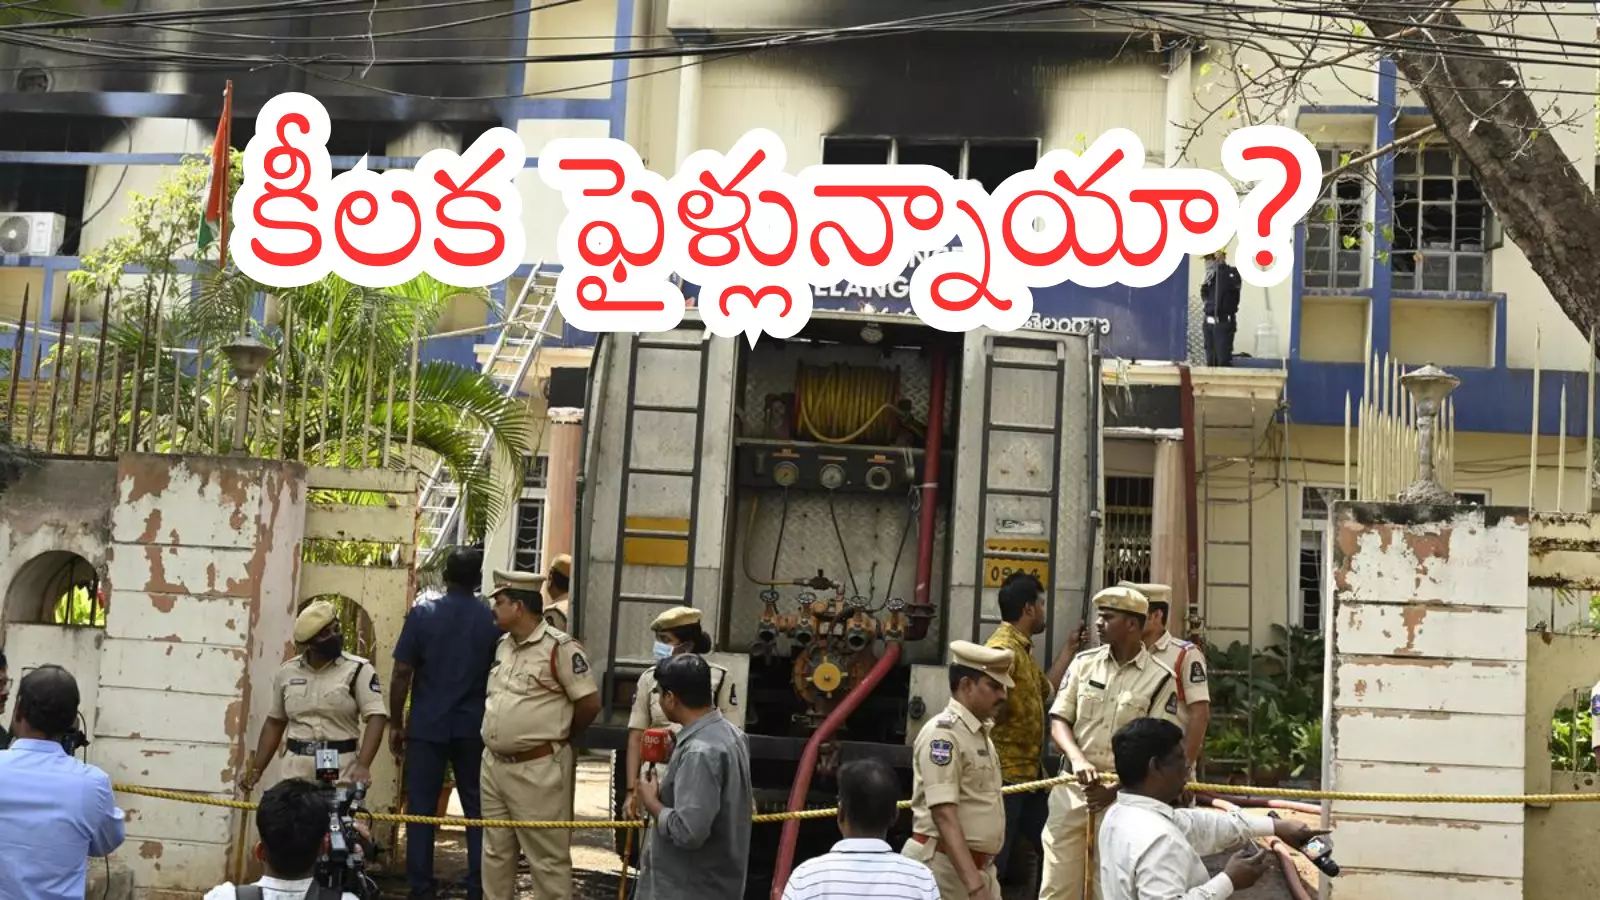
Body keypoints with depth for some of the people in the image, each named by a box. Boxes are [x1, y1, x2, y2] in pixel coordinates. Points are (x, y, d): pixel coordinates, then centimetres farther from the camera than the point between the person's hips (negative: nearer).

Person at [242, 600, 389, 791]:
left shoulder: (358, 670, -4)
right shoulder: (287, 672, 10)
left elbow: (376, 718, -13)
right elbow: (275, 722, 19)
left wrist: (363, 766, -26)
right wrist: (257, 769, 15)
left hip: (340, 767, -4)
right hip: (295, 767, 4)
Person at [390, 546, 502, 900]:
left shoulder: (422, 614, -4)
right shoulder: (493, 619, 0)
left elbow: (402, 674, -5)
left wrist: (395, 724, 4)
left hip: (427, 727, -1)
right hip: (475, 728, 1)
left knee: (421, 811, 5)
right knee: (478, 811, 7)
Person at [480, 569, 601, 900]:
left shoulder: (560, 647, -14)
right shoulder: (502, 645, 11)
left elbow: (590, 702, -12)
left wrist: (558, 736, 1)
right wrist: (500, 735, 15)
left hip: (538, 768, -8)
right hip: (494, 764, 8)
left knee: (548, 857, -1)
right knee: (495, 851, 16)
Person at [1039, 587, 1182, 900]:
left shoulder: (1160, 679, -6)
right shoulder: (1084, 663, 5)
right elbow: (1058, 719, 4)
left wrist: (1116, 790, -14)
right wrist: (1077, 758, -15)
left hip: (1125, 796, -3)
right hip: (1072, 789, 3)